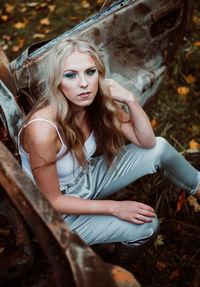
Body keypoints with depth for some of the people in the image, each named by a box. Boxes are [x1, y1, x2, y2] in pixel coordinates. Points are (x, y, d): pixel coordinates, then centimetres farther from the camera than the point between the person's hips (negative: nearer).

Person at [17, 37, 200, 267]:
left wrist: (130, 100, -26)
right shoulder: (43, 129, -35)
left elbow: (147, 142, -9)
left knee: (160, 149, -2)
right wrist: (114, 207, -23)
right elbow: (51, 200, -25)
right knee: (146, 226, -21)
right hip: (57, 213, -6)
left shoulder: (96, 102, -15)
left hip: (87, 178, 7)